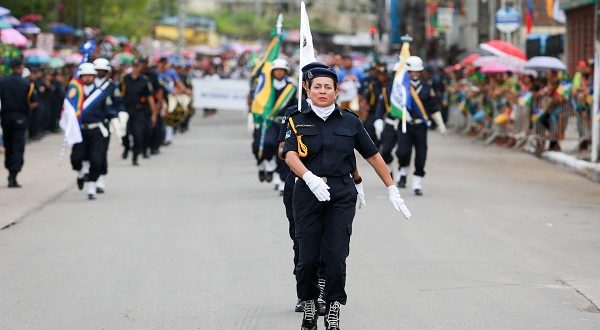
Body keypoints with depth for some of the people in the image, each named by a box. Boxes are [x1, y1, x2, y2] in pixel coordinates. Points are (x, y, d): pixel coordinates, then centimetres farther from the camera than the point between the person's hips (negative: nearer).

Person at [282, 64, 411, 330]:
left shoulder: (350, 122, 9)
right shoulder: (298, 121, 5)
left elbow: (373, 155, 14)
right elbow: (290, 155, -11)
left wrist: (392, 189, 13)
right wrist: (310, 178, -29)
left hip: (342, 196, 0)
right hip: (308, 194, 0)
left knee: (336, 256, -8)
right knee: (308, 257, -3)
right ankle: (309, 304, 20)